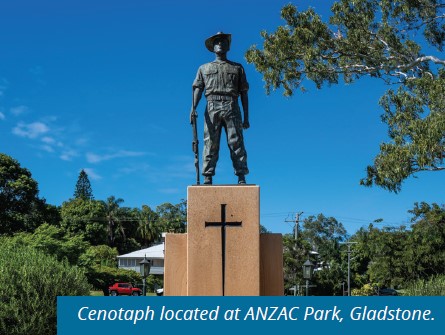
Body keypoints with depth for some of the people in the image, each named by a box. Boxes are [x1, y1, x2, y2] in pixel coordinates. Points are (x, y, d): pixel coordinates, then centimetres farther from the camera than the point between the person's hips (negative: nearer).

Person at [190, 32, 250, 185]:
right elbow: (197, 89, 10)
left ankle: (241, 178, -10)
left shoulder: (237, 68, 22)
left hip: (232, 108, 0)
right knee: (210, 144, -7)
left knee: (236, 143, -8)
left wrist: (246, 118, 7)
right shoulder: (204, 68, 23)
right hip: (212, 108, 0)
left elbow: (244, 94, 16)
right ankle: (207, 179, -10)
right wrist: (193, 108, -9)